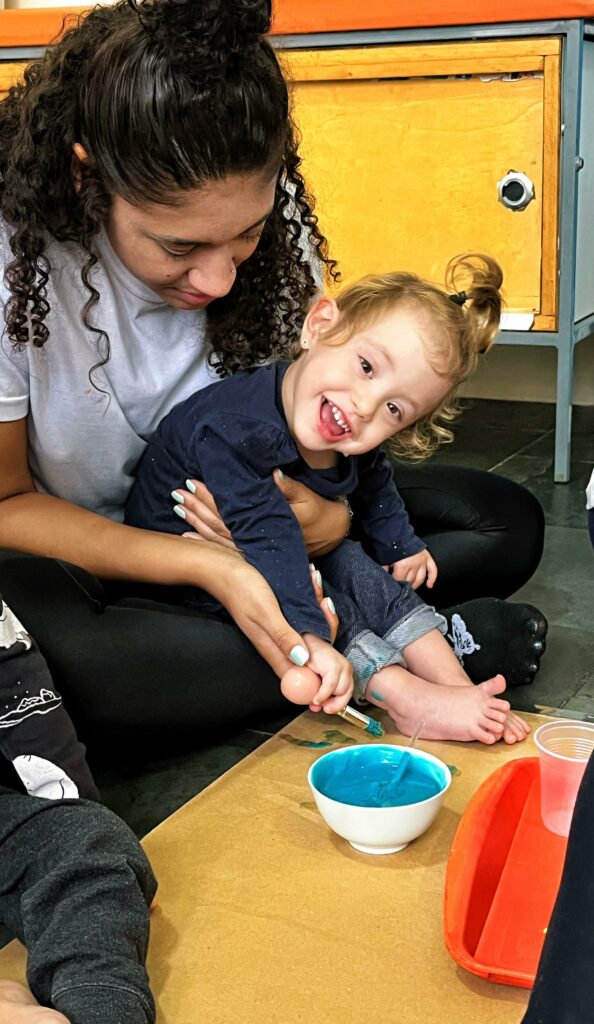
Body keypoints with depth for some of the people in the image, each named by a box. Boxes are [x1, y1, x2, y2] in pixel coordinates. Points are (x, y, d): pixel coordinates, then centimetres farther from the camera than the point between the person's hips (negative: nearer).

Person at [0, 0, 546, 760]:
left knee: (505, 524, -5)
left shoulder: (274, 221, -13)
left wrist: (332, 519, -25)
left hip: (248, 535, 4)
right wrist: (207, 569, -30)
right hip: (72, 552, -3)